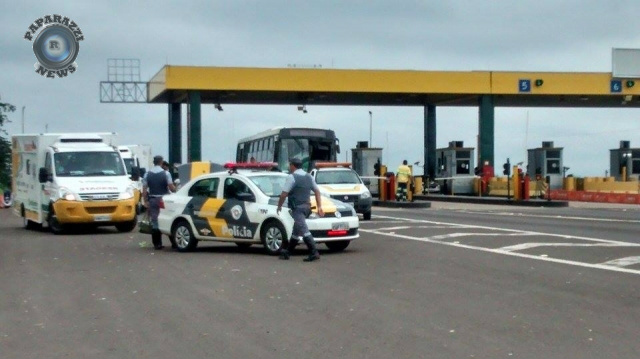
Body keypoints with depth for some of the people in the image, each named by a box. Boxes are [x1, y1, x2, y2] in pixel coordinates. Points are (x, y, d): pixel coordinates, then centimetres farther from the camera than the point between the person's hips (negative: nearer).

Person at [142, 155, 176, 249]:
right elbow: (171, 188, -10)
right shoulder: (165, 173, -7)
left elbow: (144, 189, 1)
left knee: (154, 221, 4)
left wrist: (146, 200, 6)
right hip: (164, 199, -2)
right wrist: (175, 188, 11)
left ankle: (157, 243, 2)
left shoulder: (147, 174, 3)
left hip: (152, 199, 2)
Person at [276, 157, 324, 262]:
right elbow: (317, 191, 14)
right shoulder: (309, 177, 15)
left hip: (297, 207, -9)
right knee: (296, 231, 15)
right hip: (306, 206, 9)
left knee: (304, 230, -15)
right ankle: (286, 251, 26)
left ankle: (314, 253, -24)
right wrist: (319, 207, 13)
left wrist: (279, 206, 3)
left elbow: (284, 194, -11)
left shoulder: (292, 177, -8)